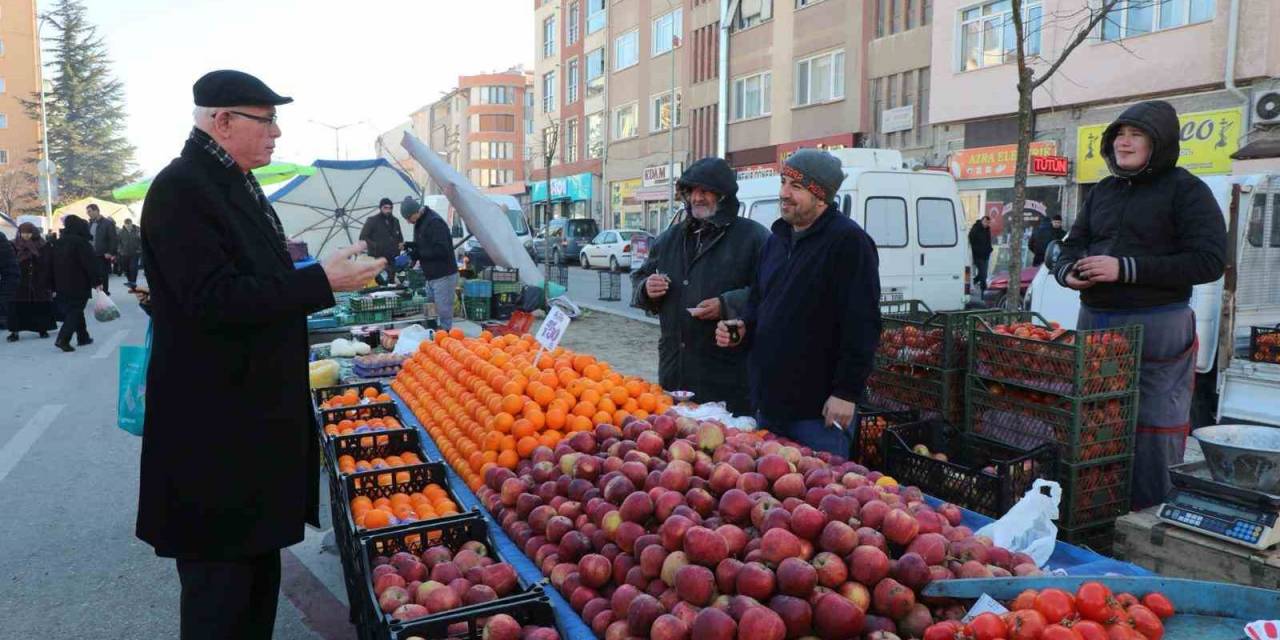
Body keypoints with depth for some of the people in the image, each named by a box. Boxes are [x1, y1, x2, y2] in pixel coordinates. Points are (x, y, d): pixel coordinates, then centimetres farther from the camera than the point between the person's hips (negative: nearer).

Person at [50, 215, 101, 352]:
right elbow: (91, 263, -17)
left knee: (71, 310, 18)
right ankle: (63, 339, -17)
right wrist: (97, 280, -12)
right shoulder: (81, 243, -13)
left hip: (62, 285, 7)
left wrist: (55, 286, 18)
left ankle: (83, 337, 24)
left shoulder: (59, 243, 11)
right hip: (79, 285, -7)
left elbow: (54, 265, 14)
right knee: (75, 311, -4)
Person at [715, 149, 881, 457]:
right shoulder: (777, 240, 14)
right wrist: (742, 329, 3)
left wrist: (846, 392, -20)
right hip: (768, 403, 8)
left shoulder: (848, 241, -11)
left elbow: (862, 325, -18)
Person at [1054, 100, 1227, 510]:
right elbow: (1073, 245, 20)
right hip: (1094, 321, 6)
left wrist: (1126, 269, -19)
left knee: (1154, 425, 0)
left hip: (1156, 326, -6)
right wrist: (1068, 272, -5)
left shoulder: (1185, 189, -3)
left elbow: (1209, 261, -12)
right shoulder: (1103, 192, 16)